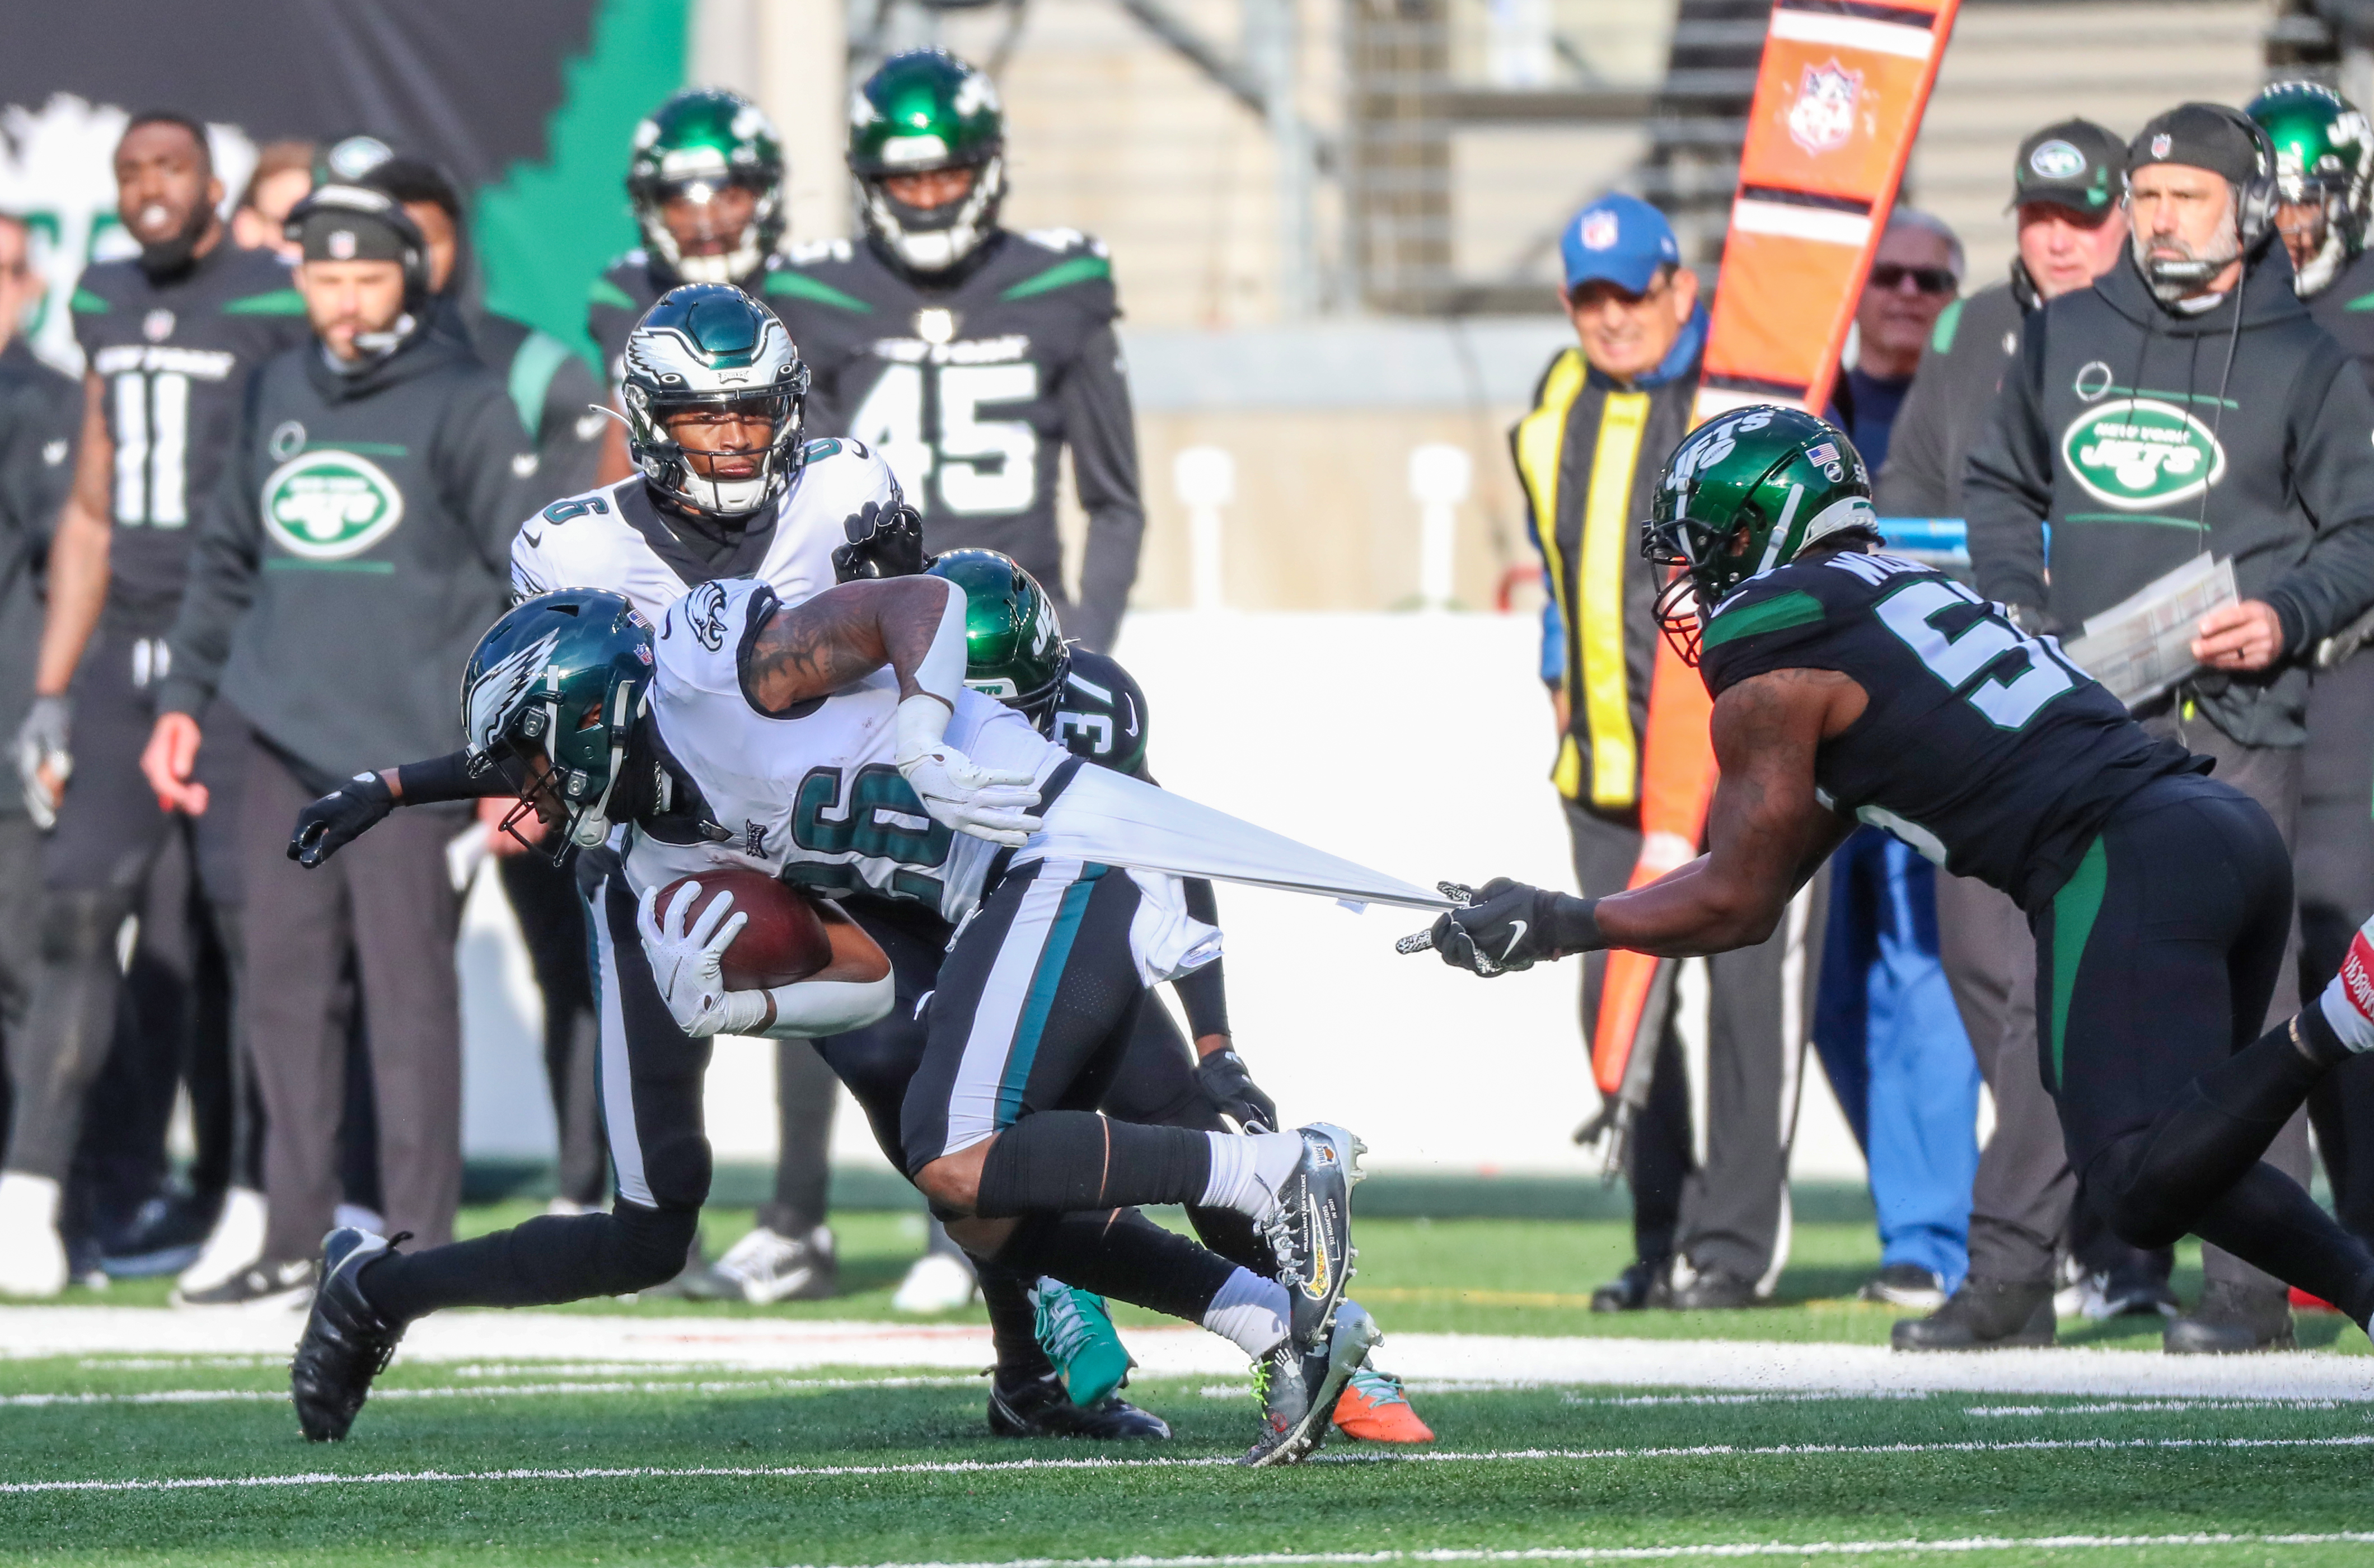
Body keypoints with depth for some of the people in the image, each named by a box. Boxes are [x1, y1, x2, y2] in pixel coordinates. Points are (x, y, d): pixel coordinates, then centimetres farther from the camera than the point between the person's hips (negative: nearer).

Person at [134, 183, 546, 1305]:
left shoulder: (463, 404, -3)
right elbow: (227, 559, 23)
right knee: (285, 995, 7)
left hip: (408, 748, -6)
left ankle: (418, 1244, 0)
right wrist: (183, 696, 16)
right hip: (284, 747, 6)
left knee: (409, 998, -4)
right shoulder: (274, 398, 14)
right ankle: (297, 1241, 13)